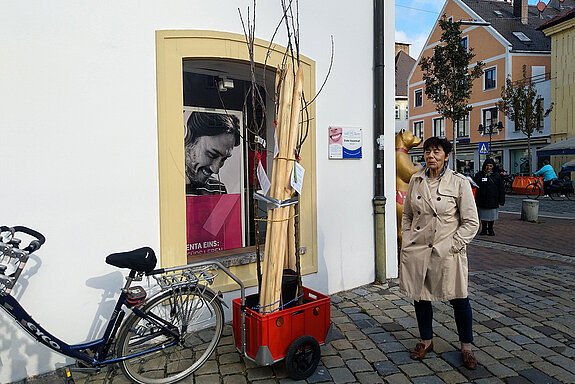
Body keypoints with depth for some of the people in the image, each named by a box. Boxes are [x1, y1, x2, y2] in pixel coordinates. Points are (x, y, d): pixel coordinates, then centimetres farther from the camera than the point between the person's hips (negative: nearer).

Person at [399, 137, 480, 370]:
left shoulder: (459, 183, -7)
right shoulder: (415, 180, 5)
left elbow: (471, 223, -5)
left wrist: (451, 246, -12)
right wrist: (407, 241, 4)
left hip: (447, 253, -3)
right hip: (417, 250, 4)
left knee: (458, 298, 9)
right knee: (420, 296, 14)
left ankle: (466, 346, 32)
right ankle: (426, 340, 35)